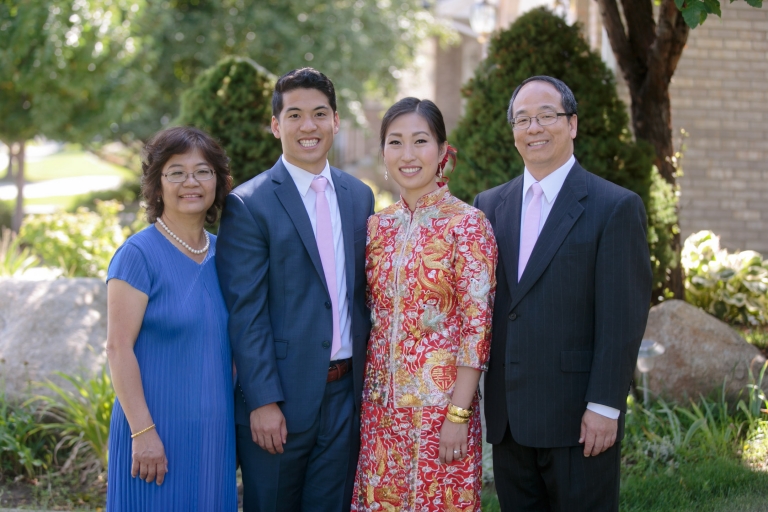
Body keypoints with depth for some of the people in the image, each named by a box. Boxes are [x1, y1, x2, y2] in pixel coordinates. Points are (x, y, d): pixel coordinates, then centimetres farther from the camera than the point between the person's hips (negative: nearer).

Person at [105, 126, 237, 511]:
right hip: (158, 427, -6)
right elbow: (118, 347, -13)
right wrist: (143, 431, -18)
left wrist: (234, 417, 10)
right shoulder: (138, 254, -10)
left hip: (215, 430, 6)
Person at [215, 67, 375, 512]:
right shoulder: (248, 205, -8)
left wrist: (366, 383, 10)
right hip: (280, 397, -5)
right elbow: (246, 313, -11)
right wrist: (263, 402, -16)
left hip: (345, 394, 5)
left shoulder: (359, 196, 10)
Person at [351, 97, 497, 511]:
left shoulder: (467, 223, -8)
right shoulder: (377, 226, 8)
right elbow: (370, 316, 13)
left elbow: (478, 322, -11)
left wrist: (458, 414, -15)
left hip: (440, 401, -5)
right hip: (380, 403, 5)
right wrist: (364, 397, 6)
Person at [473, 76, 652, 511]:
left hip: (579, 421, -5)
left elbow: (623, 318, -10)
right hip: (508, 418, 5)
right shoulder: (489, 206, 11)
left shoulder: (616, 207, -5)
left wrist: (604, 407, -14)